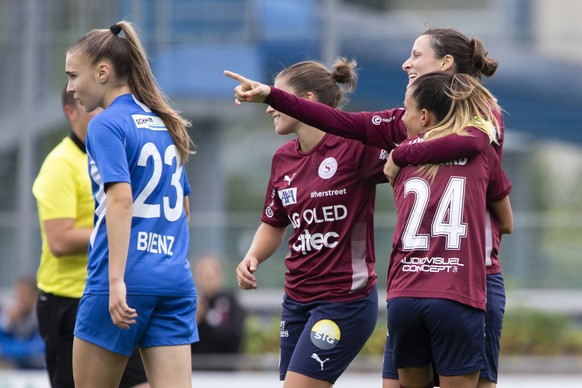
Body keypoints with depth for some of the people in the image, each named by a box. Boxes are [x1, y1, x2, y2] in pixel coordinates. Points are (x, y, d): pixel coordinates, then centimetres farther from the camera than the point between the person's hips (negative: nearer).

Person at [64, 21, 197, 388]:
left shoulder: (107, 124, -7)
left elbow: (121, 199, -19)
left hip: (127, 280, -7)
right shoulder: (164, 125, 16)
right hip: (175, 280, 7)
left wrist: (117, 279, -24)